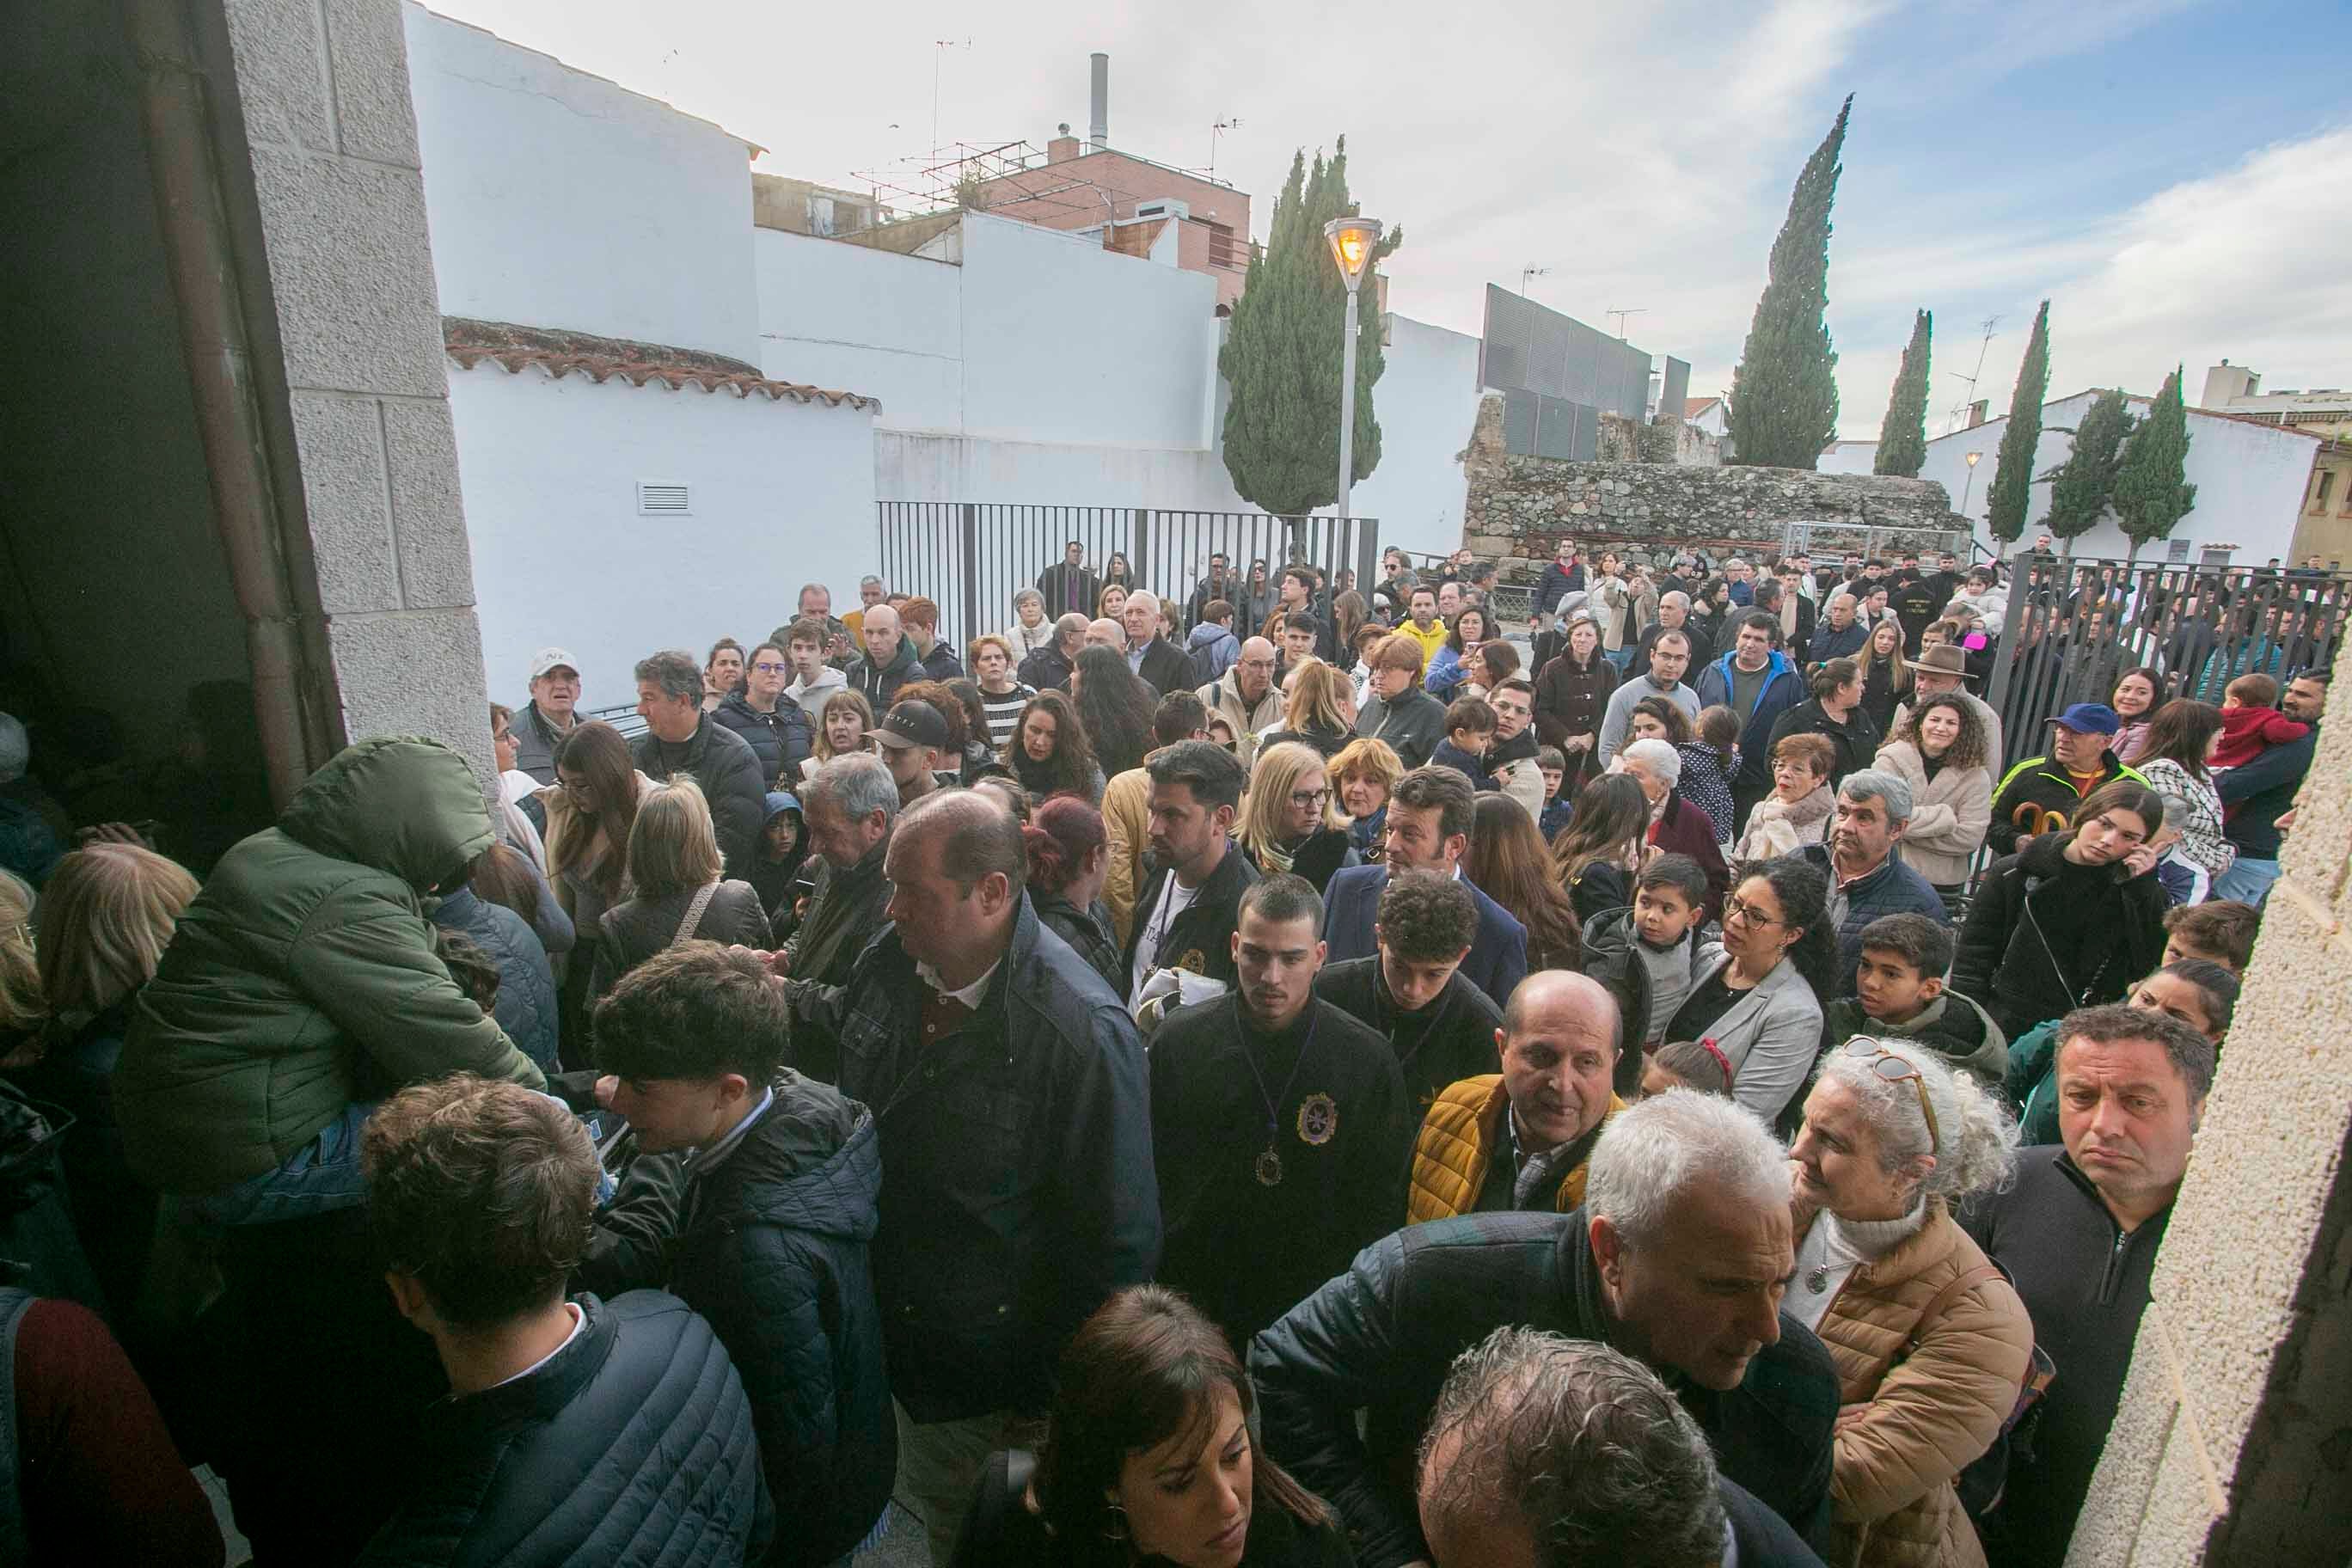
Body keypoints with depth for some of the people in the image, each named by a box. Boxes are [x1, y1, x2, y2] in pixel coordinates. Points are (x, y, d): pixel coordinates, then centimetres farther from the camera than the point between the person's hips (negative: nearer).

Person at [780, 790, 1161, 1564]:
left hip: (982, 1370, -5)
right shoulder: (896, 955, -13)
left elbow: (1118, 1239, -22)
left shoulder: (1083, 1034, -33)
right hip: (881, 1322, 6)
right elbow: (846, 1019, 15)